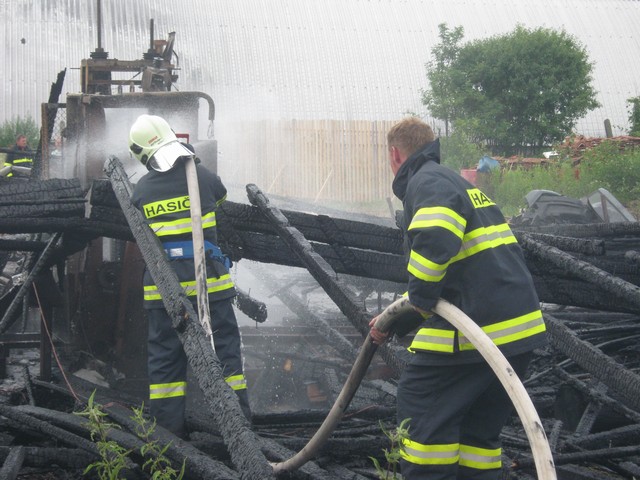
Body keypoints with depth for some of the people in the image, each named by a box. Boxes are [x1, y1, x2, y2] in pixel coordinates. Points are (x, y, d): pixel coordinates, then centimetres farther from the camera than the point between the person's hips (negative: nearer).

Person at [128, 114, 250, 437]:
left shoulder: (141, 190, 2)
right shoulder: (202, 177, -2)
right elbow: (222, 197, 20)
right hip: (206, 278, -1)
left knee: (164, 353, 8)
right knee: (224, 346, 4)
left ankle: (168, 429, 9)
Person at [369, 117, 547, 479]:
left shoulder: (426, 182, -6)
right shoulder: (456, 181, 25)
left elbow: (435, 236, -30)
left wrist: (420, 295, -15)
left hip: (477, 328, -9)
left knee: (420, 406, 1)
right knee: (479, 428, 17)